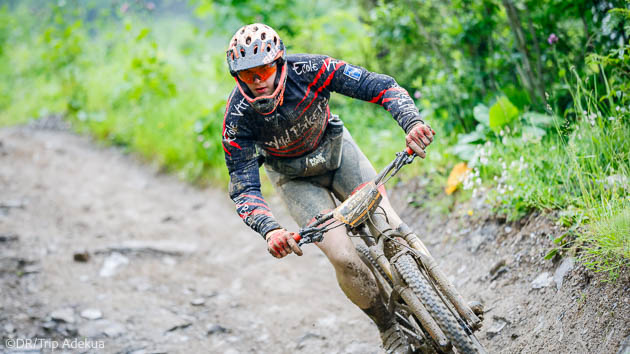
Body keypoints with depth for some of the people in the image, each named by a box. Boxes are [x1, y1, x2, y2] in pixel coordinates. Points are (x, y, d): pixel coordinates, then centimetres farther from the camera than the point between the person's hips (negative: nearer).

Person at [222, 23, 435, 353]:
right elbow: (244, 188, -30)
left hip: (336, 148, 1)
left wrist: (413, 123, -50)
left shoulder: (308, 69, -31)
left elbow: (381, 86, -31)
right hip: (295, 177, -1)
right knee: (343, 257, -18)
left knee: (394, 230, -12)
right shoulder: (237, 117, -30)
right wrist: (270, 231, -49)